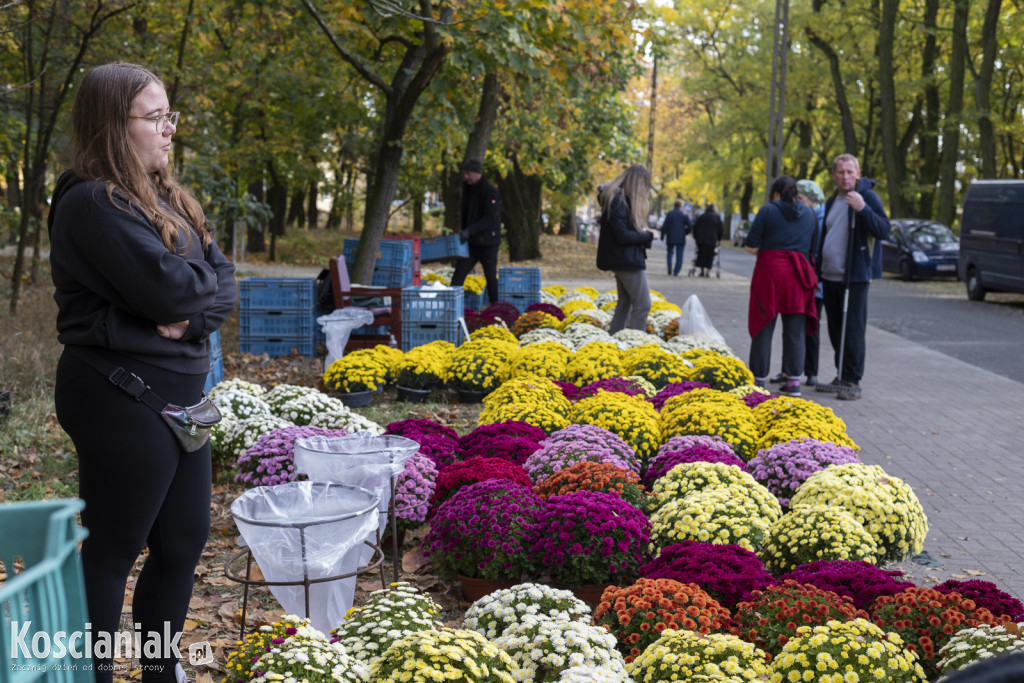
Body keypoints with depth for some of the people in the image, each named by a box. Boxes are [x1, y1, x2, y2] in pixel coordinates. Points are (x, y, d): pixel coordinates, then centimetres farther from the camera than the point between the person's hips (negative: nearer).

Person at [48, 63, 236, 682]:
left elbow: (223, 289, 6)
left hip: (179, 393, 9)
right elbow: (170, 288, -25)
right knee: (114, 549, 2)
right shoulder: (94, 203, -16)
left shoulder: (167, 199, 12)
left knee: (185, 538, 17)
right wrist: (208, 273, -4)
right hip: (122, 401, -9)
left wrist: (191, 317, -15)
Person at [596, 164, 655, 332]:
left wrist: (643, 231, 0)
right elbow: (622, 236, -22)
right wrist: (648, 236, -11)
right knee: (642, 305, -7)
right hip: (627, 260, -10)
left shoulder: (623, 198, 12)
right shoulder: (617, 200, -19)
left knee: (625, 303, 17)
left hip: (623, 260, 10)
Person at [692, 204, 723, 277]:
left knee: (701, 254, 9)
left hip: (701, 239, 2)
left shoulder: (701, 216, 10)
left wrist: (695, 237, 15)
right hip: (712, 240, -2)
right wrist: (719, 239, 12)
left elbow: (695, 227, 8)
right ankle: (708, 272, -2)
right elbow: (720, 229, 5)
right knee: (710, 255, 2)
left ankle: (702, 271, 11)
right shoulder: (716, 217, 5)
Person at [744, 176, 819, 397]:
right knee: (795, 330, 7)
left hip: (770, 271, -3)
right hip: (798, 276, 3)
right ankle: (793, 380, 7)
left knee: (764, 328, 3)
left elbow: (751, 246, -6)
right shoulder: (809, 214, 11)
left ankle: (759, 379, 7)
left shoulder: (768, 211, -3)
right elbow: (814, 249, 13)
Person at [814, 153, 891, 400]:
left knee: (853, 331, -6)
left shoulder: (867, 196, -7)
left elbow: (884, 230, -17)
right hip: (830, 277, 8)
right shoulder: (832, 201, 16)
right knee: (835, 330, 12)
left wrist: (862, 208, -29)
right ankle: (841, 377, 21)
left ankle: (852, 382, -1)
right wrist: (819, 268, 21)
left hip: (854, 278, -7)